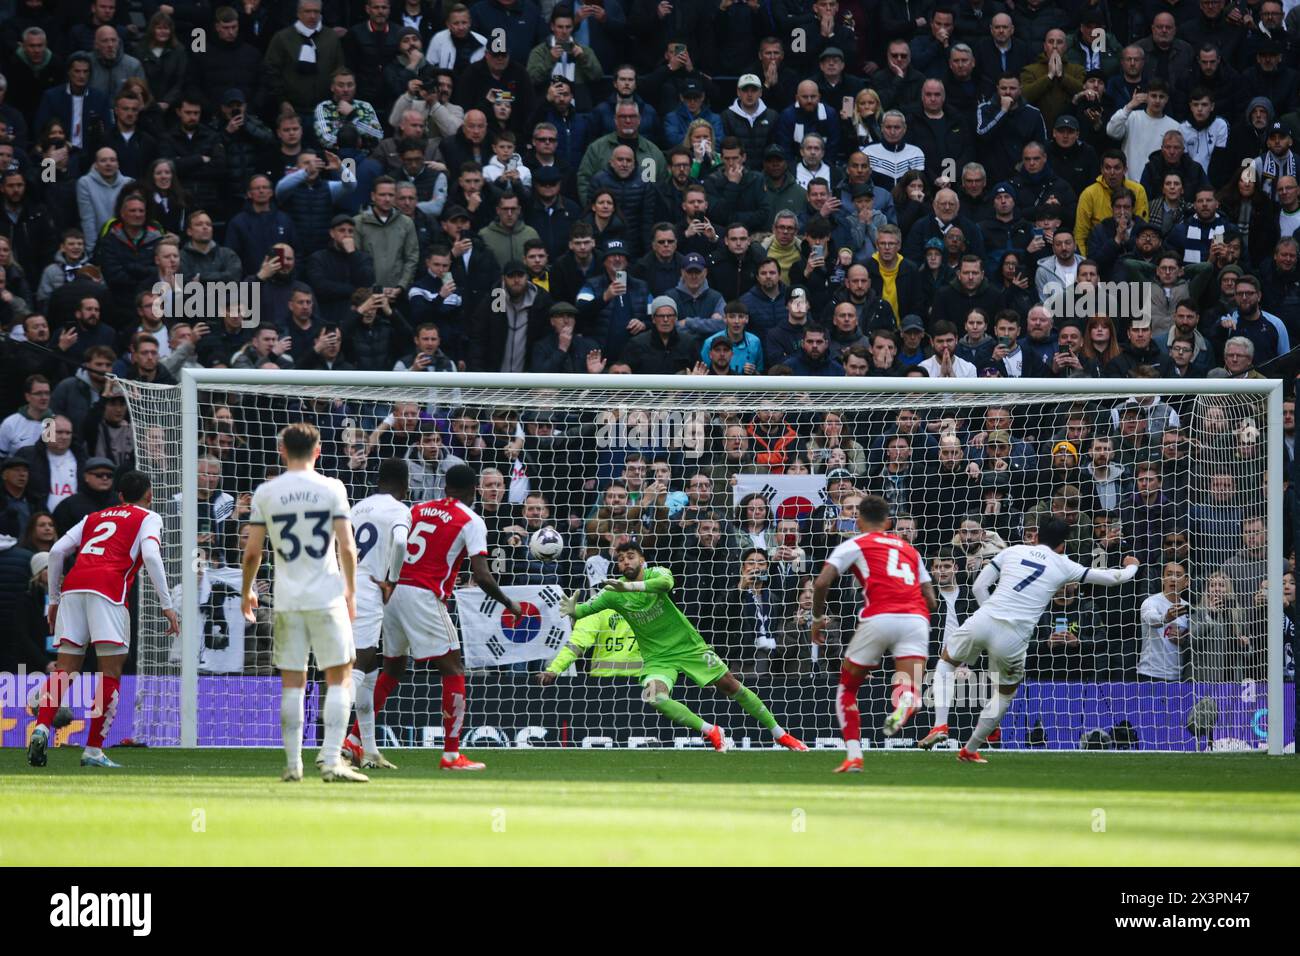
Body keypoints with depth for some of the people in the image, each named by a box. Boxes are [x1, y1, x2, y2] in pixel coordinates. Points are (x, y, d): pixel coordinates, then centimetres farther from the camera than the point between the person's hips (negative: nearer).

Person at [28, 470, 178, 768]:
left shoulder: (93, 517, 30)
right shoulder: (148, 518, 15)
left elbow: (57, 551, 20)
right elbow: (151, 556, -3)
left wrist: (54, 599, 25)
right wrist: (167, 605, -3)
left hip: (73, 587, 5)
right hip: (108, 587, -5)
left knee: (64, 668, 6)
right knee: (111, 671, 0)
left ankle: (41, 729, -15)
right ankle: (93, 751, -5)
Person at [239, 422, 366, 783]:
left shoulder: (265, 492, 2)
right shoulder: (331, 488, -3)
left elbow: (252, 550, 4)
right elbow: (347, 546, -6)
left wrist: (247, 591, 19)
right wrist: (351, 591, 6)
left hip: (287, 600, 2)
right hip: (327, 597, -2)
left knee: (292, 682, 8)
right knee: (339, 677, 3)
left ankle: (293, 764, 7)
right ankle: (331, 760, -7)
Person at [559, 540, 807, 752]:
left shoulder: (656, 574, -15)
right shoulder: (614, 593, -10)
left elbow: (665, 582, -40)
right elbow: (585, 609, -14)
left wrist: (629, 586, -54)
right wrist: (572, 610, -39)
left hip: (689, 646, -1)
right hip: (657, 657, 1)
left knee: (732, 687, 2)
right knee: (654, 697, -28)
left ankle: (778, 733, 18)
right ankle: (710, 731, -13)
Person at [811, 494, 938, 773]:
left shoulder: (854, 545, 15)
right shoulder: (909, 549, 28)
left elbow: (821, 583, 2)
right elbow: (931, 601, 24)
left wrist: (818, 619, 17)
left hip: (879, 619, -2)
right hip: (916, 619, 2)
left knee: (847, 687, 18)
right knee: (911, 690, -8)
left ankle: (853, 756, 9)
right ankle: (904, 705, -47)